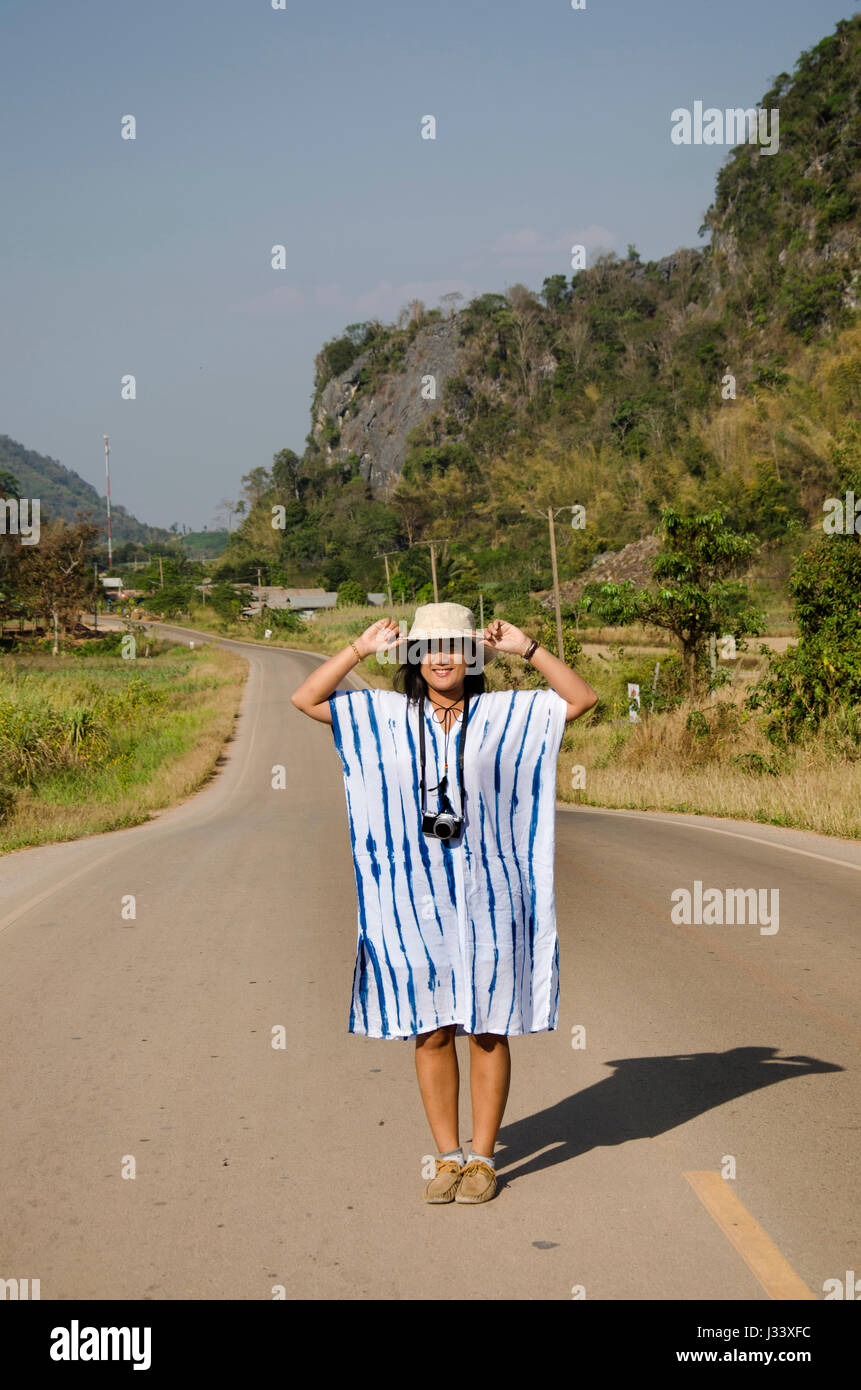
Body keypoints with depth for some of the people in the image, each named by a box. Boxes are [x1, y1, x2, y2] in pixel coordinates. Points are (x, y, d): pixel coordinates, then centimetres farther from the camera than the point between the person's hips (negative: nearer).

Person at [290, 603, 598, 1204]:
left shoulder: (506, 713, 3)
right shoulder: (386, 714, 5)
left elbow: (583, 698, 0)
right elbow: (305, 698, 4)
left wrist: (528, 648, -7)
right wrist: (361, 648, -3)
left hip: (487, 895, -1)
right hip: (415, 897, 1)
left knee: (489, 1030, 4)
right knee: (430, 1031, 5)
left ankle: (483, 1157, 14)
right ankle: (448, 1157, 17)